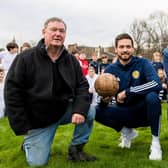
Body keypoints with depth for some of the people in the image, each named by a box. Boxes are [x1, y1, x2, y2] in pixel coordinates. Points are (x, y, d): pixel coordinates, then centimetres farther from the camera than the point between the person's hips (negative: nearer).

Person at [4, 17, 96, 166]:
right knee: (38, 162, -7)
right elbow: (12, 92, -14)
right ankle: (30, 141, 28)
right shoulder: (25, 58, -14)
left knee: (90, 111, -19)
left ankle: (76, 149, 0)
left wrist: (80, 109, -23)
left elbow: (82, 86, -2)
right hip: (37, 118, -3)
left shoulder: (71, 60, -1)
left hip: (64, 110, 4)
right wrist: (22, 126, -16)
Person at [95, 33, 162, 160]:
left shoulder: (143, 63, -11)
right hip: (125, 114, 3)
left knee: (152, 96, -34)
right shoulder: (110, 70, -3)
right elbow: (103, 103, -3)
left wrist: (127, 92, -31)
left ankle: (156, 142, -17)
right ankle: (127, 132, 5)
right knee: (96, 111, -18)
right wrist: (104, 99, -29)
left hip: (144, 112, -3)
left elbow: (157, 84, -30)